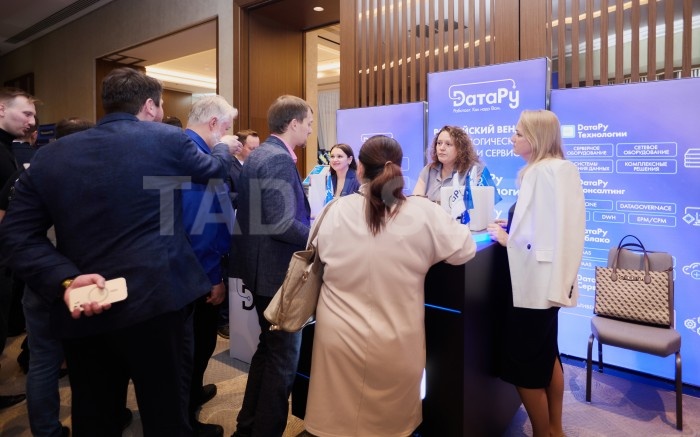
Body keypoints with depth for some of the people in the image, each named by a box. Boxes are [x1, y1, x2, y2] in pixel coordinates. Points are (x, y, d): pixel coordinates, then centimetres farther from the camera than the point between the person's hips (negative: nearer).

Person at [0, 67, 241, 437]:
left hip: (82, 314, 5)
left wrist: (65, 280, -7)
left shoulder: (49, 156, 6)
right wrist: (225, 148, 36)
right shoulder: (169, 140, -4)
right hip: (157, 301, -4)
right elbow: (211, 169, 16)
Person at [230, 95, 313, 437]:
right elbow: (283, 225, -27)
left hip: (262, 266, 11)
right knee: (283, 356, 5)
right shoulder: (279, 159, -20)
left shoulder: (259, 154, 11)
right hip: (278, 270, -10)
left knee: (268, 349, 23)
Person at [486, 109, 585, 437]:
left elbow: (542, 236, -26)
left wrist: (506, 238, -13)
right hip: (548, 279, 10)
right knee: (546, 357, 22)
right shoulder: (561, 169, 11)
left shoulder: (542, 172, -20)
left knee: (524, 366, 6)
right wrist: (513, 228, 7)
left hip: (535, 281, -10)